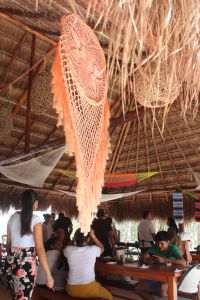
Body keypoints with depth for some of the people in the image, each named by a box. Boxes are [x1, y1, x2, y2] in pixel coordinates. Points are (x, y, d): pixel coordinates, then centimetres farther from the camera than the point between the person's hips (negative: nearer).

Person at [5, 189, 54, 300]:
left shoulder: (12, 217, 5)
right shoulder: (35, 219, -12)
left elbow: (8, 243, 13)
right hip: (26, 264, -6)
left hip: (11, 263, 6)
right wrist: (48, 274, -16)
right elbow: (39, 248, -17)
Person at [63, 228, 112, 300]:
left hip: (72, 289, 3)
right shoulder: (93, 249, -14)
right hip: (89, 288, -2)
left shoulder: (69, 249, -11)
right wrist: (93, 236, 2)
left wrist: (74, 239, 4)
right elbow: (102, 248, 11)